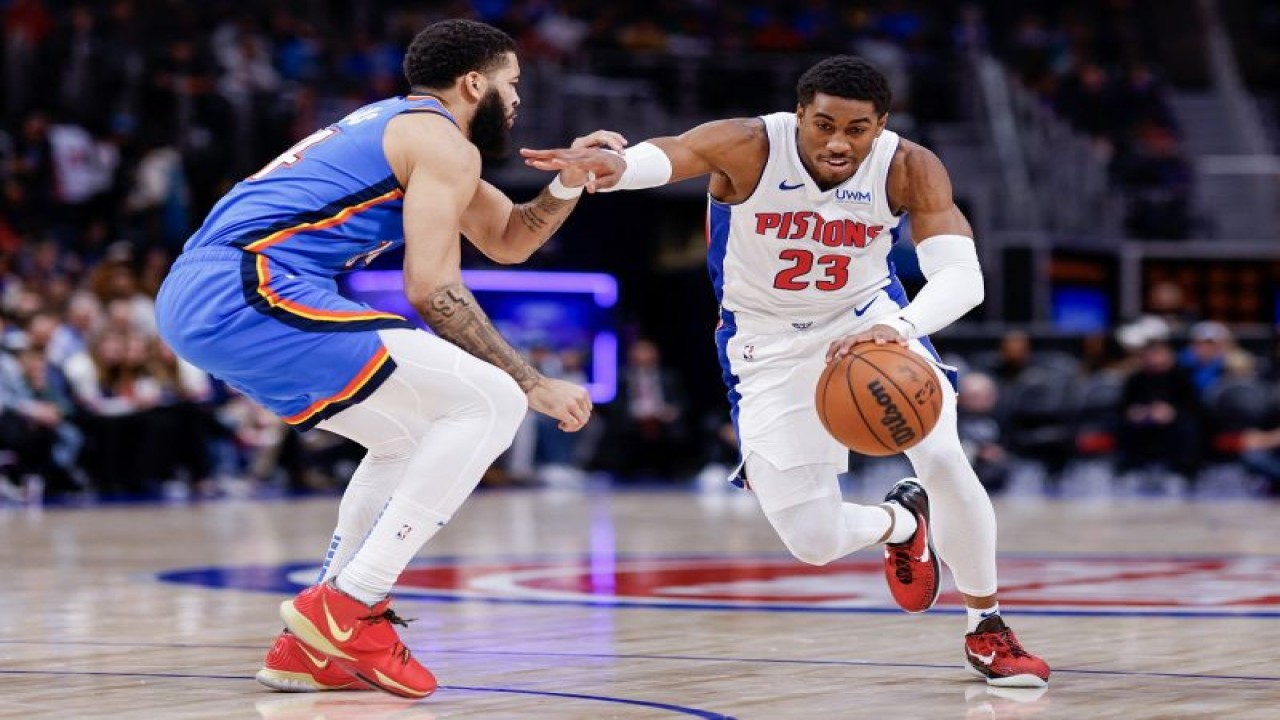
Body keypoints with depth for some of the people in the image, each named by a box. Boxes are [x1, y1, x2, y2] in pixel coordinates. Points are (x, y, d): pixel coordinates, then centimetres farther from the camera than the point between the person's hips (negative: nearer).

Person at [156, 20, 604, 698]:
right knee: (488, 403, -8)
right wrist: (534, 385, -4)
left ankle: (310, 647, 17)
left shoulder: (397, 129, 30)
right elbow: (432, 289, -9)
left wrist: (570, 182, 18)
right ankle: (348, 607, -10)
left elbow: (509, 240, 36)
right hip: (251, 289, -10)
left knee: (413, 437, 24)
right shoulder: (443, 143, 0)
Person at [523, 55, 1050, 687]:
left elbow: (962, 274, -32)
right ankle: (898, 523, 34)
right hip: (771, 343, 0)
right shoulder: (749, 148, -26)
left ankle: (987, 633, 3)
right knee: (814, 543, -5)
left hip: (870, 319, 1)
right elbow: (669, 153, -46)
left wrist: (900, 328, -53)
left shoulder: (909, 169, -22)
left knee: (944, 458, -21)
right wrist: (615, 164, -71)